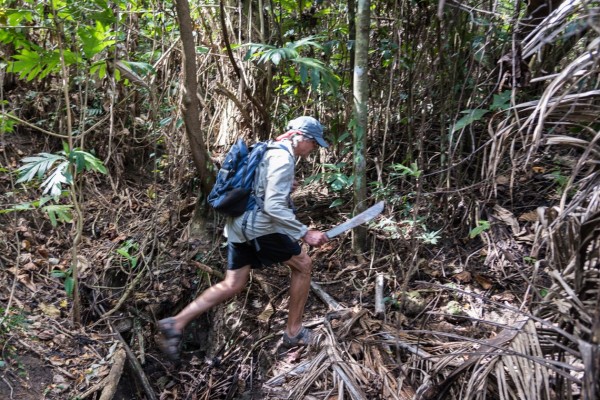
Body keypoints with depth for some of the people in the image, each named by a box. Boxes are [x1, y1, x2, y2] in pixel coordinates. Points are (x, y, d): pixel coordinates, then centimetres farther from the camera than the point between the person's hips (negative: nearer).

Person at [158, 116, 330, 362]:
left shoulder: (270, 150, 16)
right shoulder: (282, 158, -15)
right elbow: (273, 208, -24)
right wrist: (305, 233, -22)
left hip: (239, 224, 9)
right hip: (259, 226, -9)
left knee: (232, 285, 11)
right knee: (303, 265, 8)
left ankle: (176, 324, 8)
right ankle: (294, 332, 16)